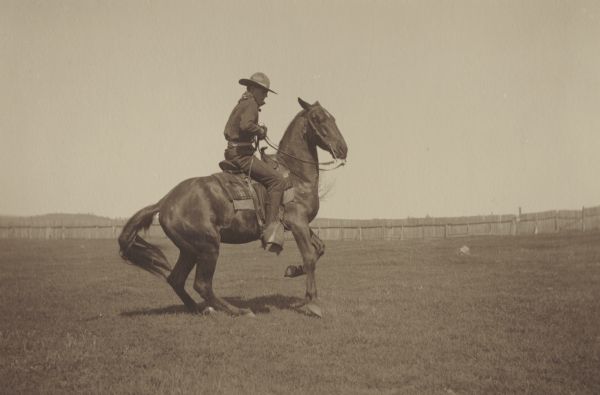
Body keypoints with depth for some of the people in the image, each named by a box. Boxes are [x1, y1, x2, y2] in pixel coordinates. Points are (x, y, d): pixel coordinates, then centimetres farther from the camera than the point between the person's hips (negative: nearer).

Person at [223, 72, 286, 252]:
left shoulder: (240, 104, 22)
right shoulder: (251, 104, -9)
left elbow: (227, 132, 27)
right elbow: (246, 125, -29)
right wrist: (261, 131, -10)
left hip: (232, 152, 11)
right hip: (241, 154, -11)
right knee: (277, 179, -18)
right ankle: (271, 230, -26)